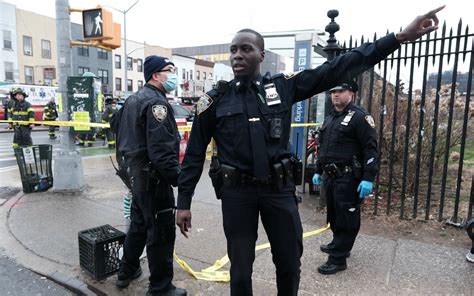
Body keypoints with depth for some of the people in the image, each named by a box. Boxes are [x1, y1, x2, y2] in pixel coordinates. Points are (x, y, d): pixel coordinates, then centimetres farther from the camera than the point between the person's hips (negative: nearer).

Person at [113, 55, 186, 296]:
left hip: (137, 172, 11)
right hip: (153, 176, -10)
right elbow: (161, 149, -26)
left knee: (139, 223, 23)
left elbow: (116, 123, 24)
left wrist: (129, 158, 26)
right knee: (161, 231, -1)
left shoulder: (134, 99, 15)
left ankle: (127, 271, 39)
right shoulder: (156, 102, -17)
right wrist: (178, 177, -24)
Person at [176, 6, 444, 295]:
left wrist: (401, 36, -7)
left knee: (290, 264, 16)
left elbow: (338, 69, -3)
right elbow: (195, 153, 1)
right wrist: (184, 202, 0)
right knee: (241, 269, 13)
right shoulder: (215, 99, -3)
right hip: (237, 192, -1)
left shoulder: (283, 86, 0)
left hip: (279, 189, 2)